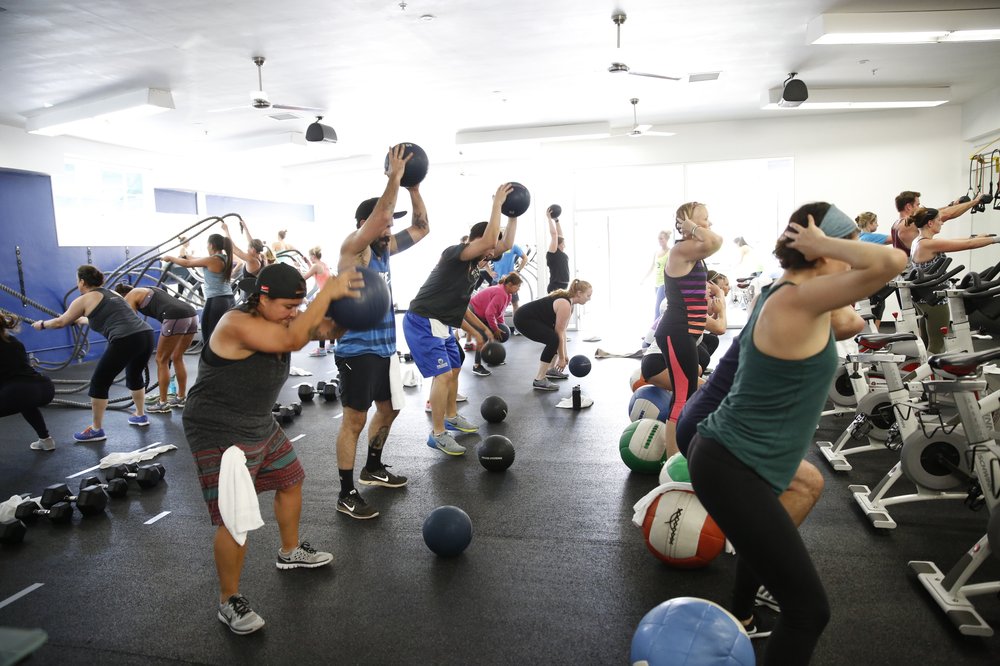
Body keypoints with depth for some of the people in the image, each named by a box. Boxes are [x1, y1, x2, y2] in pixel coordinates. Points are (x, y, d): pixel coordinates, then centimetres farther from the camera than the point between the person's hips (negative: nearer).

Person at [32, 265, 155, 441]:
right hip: (146, 334, 8)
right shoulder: (111, 294, 29)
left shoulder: (84, 300, 9)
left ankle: (96, 430, 16)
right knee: (134, 376, 31)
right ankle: (141, 415, 41)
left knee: (99, 383, 9)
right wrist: (82, 320, 63)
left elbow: (61, 322, 21)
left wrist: (42, 324, 40)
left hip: (125, 340, -7)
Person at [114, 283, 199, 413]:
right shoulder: (148, 290, 35)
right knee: (177, 358, 23)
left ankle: (163, 403, 17)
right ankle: (181, 398, 31)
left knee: (161, 360, 9)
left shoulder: (129, 297, 13)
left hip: (176, 318, -8)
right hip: (192, 314, 8)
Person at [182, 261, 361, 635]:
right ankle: (228, 602, 11)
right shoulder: (238, 324, -27)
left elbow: (326, 330, 0)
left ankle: (290, 552, 46)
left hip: (260, 426, 10)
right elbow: (293, 340, -39)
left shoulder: (279, 321, 0)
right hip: (219, 434, -10)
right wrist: (328, 292, -35)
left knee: (290, 481, 22)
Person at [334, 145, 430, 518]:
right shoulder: (352, 248, -13)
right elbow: (377, 216, -30)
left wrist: (413, 186, 2)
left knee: (388, 410, 20)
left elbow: (421, 228, 12)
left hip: (384, 347, 9)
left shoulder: (385, 248, 9)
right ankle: (346, 494, 7)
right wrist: (394, 176, -25)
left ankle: (372, 469, 38)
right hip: (358, 350, -9)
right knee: (355, 420, -3)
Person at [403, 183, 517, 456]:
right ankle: (438, 434, -5)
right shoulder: (455, 253, -20)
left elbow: (506, 244, 14)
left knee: (454, 369, 19)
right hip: (423, 322, -10)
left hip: (442, 323, 10)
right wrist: (497, 203, -27)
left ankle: (451, 417, 37)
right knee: (443, 375, -14)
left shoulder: (476, 261, 7)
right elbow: (489, 239, -34)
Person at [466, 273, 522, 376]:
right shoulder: (500, 294, -29)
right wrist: (496, 329, -20)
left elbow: (499, 311, 12)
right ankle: (476, 366, -17)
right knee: (484, 337, -21)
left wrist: (501, 326, 3)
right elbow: (489, 313, -32)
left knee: (494, 333, 14)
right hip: (472, 311, -11)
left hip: (481, 313, 11)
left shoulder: (507, 293, 3)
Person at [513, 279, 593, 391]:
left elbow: (562, 331, 11)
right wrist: (561, 358, -9)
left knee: (559, 338, 15)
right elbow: (559, 333, -18)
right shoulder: (565, 305, -22)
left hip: (534, 318, 11)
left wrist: (565, 354, 11)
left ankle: (551, 370, 25)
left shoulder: (569, 302, 7)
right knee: (553, 340, -23)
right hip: (523, 319, -11)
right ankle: (539, 381, -19)